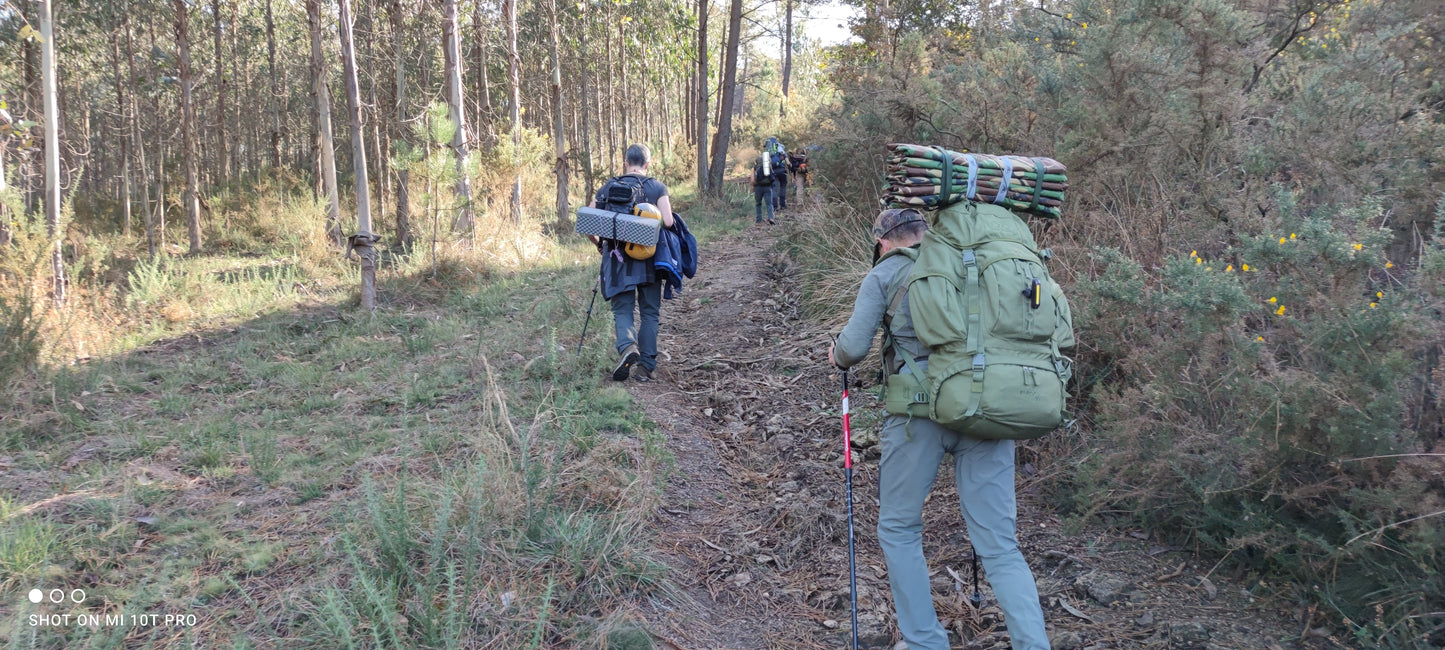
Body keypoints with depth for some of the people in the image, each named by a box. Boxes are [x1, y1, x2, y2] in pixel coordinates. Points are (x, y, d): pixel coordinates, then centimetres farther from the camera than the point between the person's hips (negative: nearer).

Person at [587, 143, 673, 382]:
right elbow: (667, 222, -15)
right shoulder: (657, 188, -2)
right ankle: (646, 366, 9)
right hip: (649, 259, 0)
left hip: (618, 259, 0)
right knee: (650, 313, 11)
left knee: (623, 309, 9)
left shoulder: (607, 188, 3)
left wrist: (599, 245, 16)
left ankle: (627, 346, -20)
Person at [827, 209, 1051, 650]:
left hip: (921, 410, -3)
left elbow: (853, 347, -1)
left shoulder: (885, 274, 7)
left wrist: (836, 356, 20)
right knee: (1000, 546, 6)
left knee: (898, 530, 14)